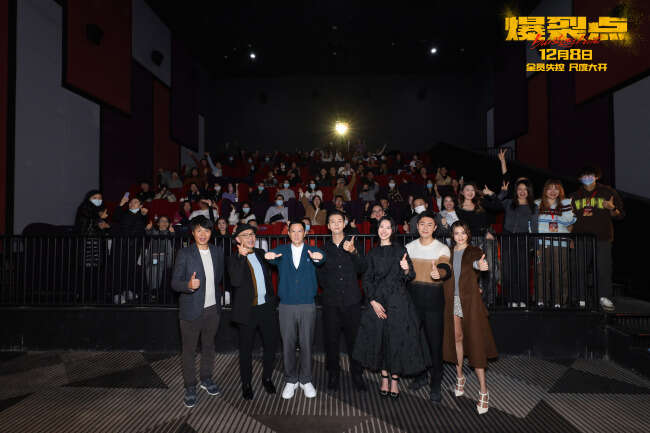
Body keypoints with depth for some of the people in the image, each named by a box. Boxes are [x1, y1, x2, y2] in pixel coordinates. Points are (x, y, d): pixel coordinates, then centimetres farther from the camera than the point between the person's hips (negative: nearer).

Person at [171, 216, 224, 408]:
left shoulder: (217, 252, 4)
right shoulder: (184, 253, -9)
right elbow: (174, 282, -12)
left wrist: (216, 299, 11)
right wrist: (189, 285, -31)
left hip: (212, 309, 4)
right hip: (192, 310, -4)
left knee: (208, 346, 18)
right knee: (189, 350, 7)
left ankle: (206, 379, 36)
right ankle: (190, 387, 23)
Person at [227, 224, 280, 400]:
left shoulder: (260, 253, 10)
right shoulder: (233, 259, -6)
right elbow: (235, 281, -23)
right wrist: (241, 257, -26)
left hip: (267, 308, 4)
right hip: (248, 310, -4)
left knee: (271, 345, 10)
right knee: (246, 349, 10)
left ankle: (267, 378, 32)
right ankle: (246, 384, 28)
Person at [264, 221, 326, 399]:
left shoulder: (312, 251, 2)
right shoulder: (282, 251, 5)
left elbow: (321, 259, -21)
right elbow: (272, 257, -18)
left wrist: (318, 257, -46)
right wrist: (269, 256, -43)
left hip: (308, 306, 0)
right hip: (286, 305, 1)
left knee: (307, 344, 8)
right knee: (288, 344, 8)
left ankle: (305, 380, 25)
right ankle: (290, 380, 25)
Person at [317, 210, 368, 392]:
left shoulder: (353, 244, 5)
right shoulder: (324, 247, 8)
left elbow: (362, 269, -6)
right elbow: (320, 275, 13)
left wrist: (354, 252, -21)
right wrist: (328, 288, 1)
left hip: (351, 301, -1)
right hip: (331, 302, 1)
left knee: (354, 338, 4)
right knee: (331, 339, 7)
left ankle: (357, 375, 21)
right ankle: (333, 374, 24)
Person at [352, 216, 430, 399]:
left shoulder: (400, 250, 4)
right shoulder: (372, 254, 10)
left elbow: (408, 278, 0)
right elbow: (367, 279, 6)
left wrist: (406, 270, -24)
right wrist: (373, 301, -6)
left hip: (398, 301, -2)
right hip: (377, 302, 2)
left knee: (397, 339, -1)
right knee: (380, 339, 5)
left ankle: (395, 380, 13)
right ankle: (384, 379, 18)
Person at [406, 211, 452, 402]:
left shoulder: (442, 248, -2)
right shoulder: (410, 247, 9)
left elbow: (446, 270, -21)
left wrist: (438, 273, -41)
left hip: (433, 299, -3)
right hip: (413, 297, 3)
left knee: (435, 341, 0)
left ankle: (435, 385, 15)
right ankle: (420, 375, 32)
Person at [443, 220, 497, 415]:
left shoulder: (474, 251, -1)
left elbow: (477, 262, -23)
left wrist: (479, 265, -47)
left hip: (469, 301, -3)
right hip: (452, 300, 3)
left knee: (474, 341, -5)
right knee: (457, 338, 11)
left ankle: (483, 391, 2)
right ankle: (460, 377, 30)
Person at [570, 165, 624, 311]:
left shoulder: (608, 192, 8)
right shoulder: (575, 196, 14)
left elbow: (620, 215, 8)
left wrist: (612, 208, -12)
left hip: (602, 237, -1)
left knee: (604, 268, -5)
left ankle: (605, 297, 5)